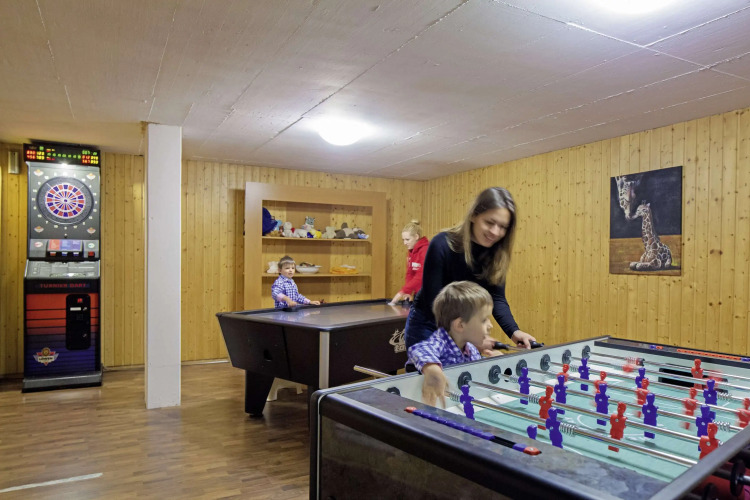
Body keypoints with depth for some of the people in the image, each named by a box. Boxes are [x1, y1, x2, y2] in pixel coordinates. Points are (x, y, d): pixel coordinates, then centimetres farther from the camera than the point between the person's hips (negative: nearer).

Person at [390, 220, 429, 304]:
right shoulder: (412, 251, 9)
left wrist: (403, 291, -23)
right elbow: (410, 274, 10)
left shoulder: (426, 250, -17)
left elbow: (421, 276, -23)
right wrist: (408, 292, -6)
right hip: (419, 293, 8)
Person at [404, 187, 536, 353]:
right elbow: (432, 304, -27)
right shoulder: (442, 245, -26)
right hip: (429, 325, -4)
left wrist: (513, 331, -28)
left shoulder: (497, 252, -12)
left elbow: (496, 297, -11)